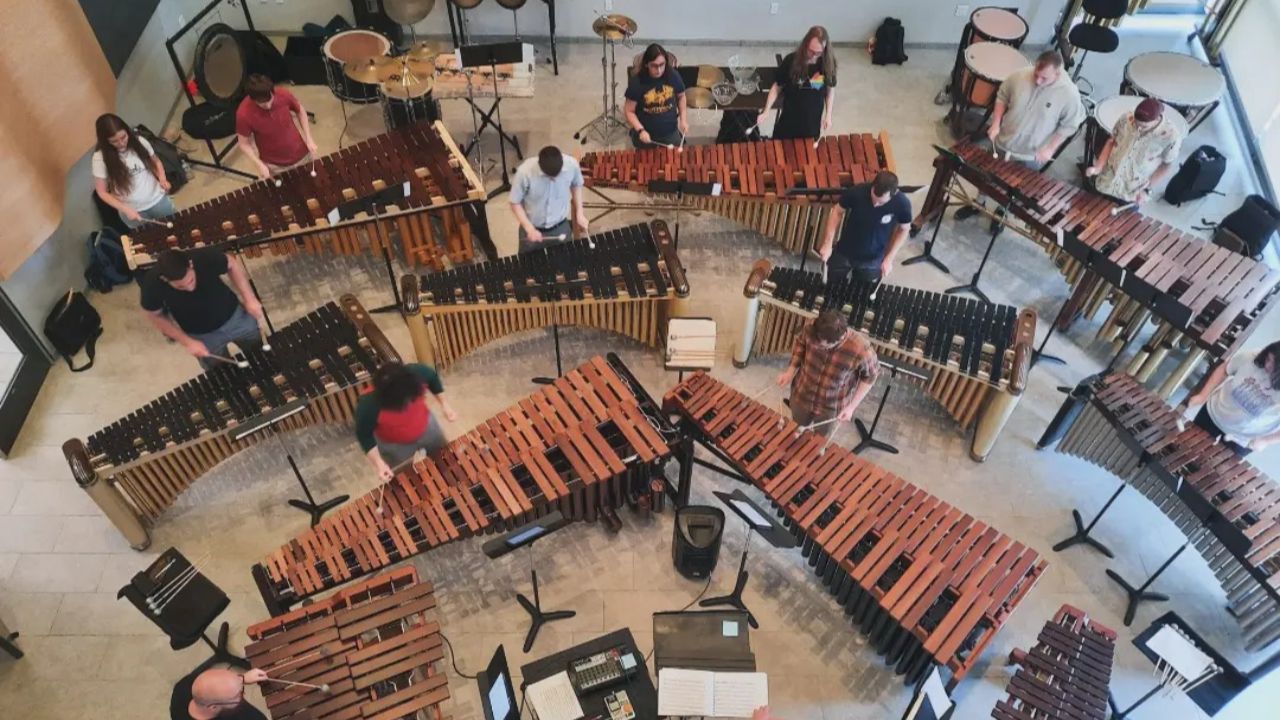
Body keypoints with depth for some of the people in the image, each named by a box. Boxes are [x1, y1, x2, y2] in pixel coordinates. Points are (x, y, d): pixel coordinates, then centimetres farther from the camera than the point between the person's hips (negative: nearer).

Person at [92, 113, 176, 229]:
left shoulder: (139, 141, -12)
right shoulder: (100, 158, -19)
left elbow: (155, 162, 7)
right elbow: (102, 192, -12)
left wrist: (162, 178, -14)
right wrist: (125, 209, -22)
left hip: (158, 199, 2)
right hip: (132, 210, -2)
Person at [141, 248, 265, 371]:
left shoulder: (205, 257, -34)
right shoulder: (152, 283, -31)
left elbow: (232, 266, -11)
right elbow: (155, 317, -12)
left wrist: (250, 299, -17)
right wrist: (188, 342, -16)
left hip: (234, 316, 1)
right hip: (201, 336, -1)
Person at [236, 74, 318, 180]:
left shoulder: (284, 95, -23)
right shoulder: (244, 114, -28)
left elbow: (300, 111, -1)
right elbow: (244, 144, -13)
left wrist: (309, 138, -8)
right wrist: (259, 164, -25)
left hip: (301, 155, 3)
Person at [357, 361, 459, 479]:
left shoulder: (417, 373, -35)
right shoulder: (368, 407, -40)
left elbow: (433, 378, -9)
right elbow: (364, 436, -20)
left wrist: (445, 405, -11)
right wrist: (379, 463, -25)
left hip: (427, 427, 3)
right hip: (394, 446, -3)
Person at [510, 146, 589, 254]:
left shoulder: (571, 165, -22)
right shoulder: (525, 172, -29)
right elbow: (515, 203, -15)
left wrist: (579, 214, -3)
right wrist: (529, 228, -24)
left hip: (561, 228, 2)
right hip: (533, 230, -1)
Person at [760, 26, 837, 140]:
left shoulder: (828, 63, -12)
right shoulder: (791, 61, -17)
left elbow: (830, 89, 4)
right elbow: (777, 87, -5)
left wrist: (828, 115, -3)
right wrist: (766, 111, -15)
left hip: (813, 123, 1)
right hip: (788, 122, -1)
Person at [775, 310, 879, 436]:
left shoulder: (861, 350, -37)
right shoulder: (812, 330, -29)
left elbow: (870, 376, -15)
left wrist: (851, 406, -15)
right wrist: (790, 371, -9)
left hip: (831, 407, -2)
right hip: (802, 395, 2)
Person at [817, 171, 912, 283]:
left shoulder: (902, 204, -28)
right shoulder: (856, 192, -30)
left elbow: (904, 229, -7)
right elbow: (837, 212, -10)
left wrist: (889, 258, -11)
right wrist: (828, 243, -15)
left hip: (872, 261, 0)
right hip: (843, 254, 0)